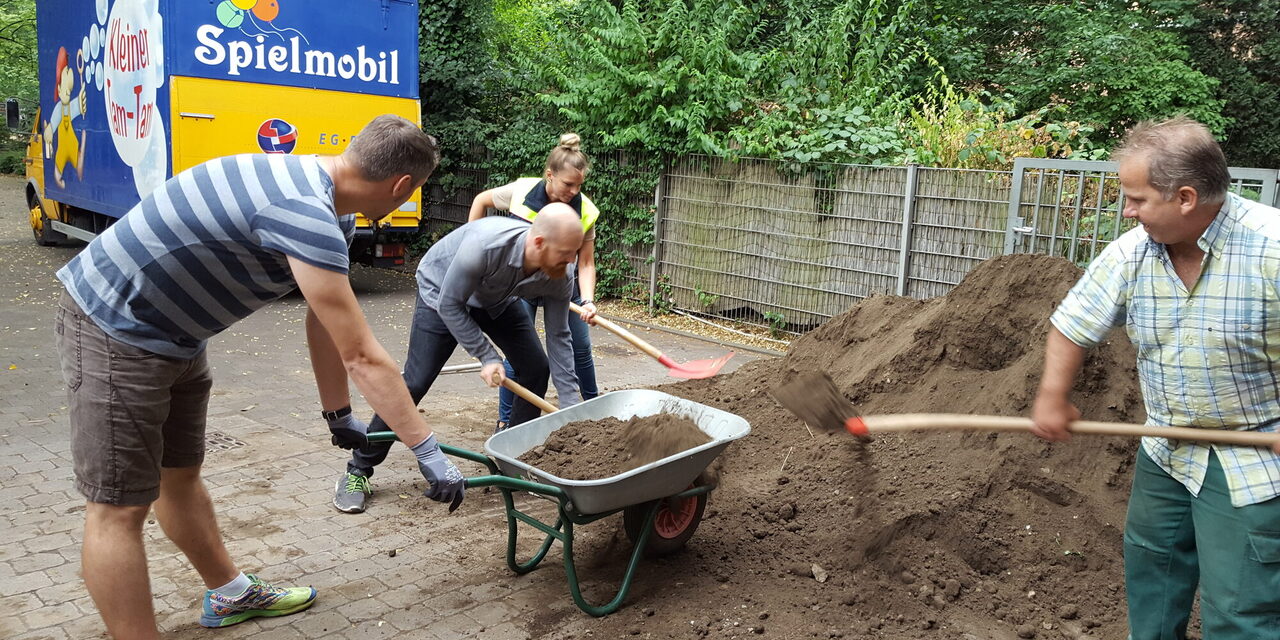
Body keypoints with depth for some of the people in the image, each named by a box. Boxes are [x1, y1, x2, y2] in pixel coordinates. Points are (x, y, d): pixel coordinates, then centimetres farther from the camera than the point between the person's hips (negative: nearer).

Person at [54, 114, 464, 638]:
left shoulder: (322, 194, 0)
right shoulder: (306, 214, -32)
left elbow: (325, 322, 9)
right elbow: (362, 358, -31)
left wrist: (338, 414, 15)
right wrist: (429, 453, -25)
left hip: (173, 334, 10)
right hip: (115, 326, -10)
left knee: (179, 476, 22)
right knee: (120, 506, -3)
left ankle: (230, 595, 37)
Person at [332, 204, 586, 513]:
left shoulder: (559, 277, -26)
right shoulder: (486, 245, -43)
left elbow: (559, 337, -14)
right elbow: (449, 305, -29)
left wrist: (571, 406, -15)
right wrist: (486, 357, -28)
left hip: (496, 300, 6)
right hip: (442, 291, -5)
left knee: (536, 369, -5)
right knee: (415, 383, -13)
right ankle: (357, 472, 1)